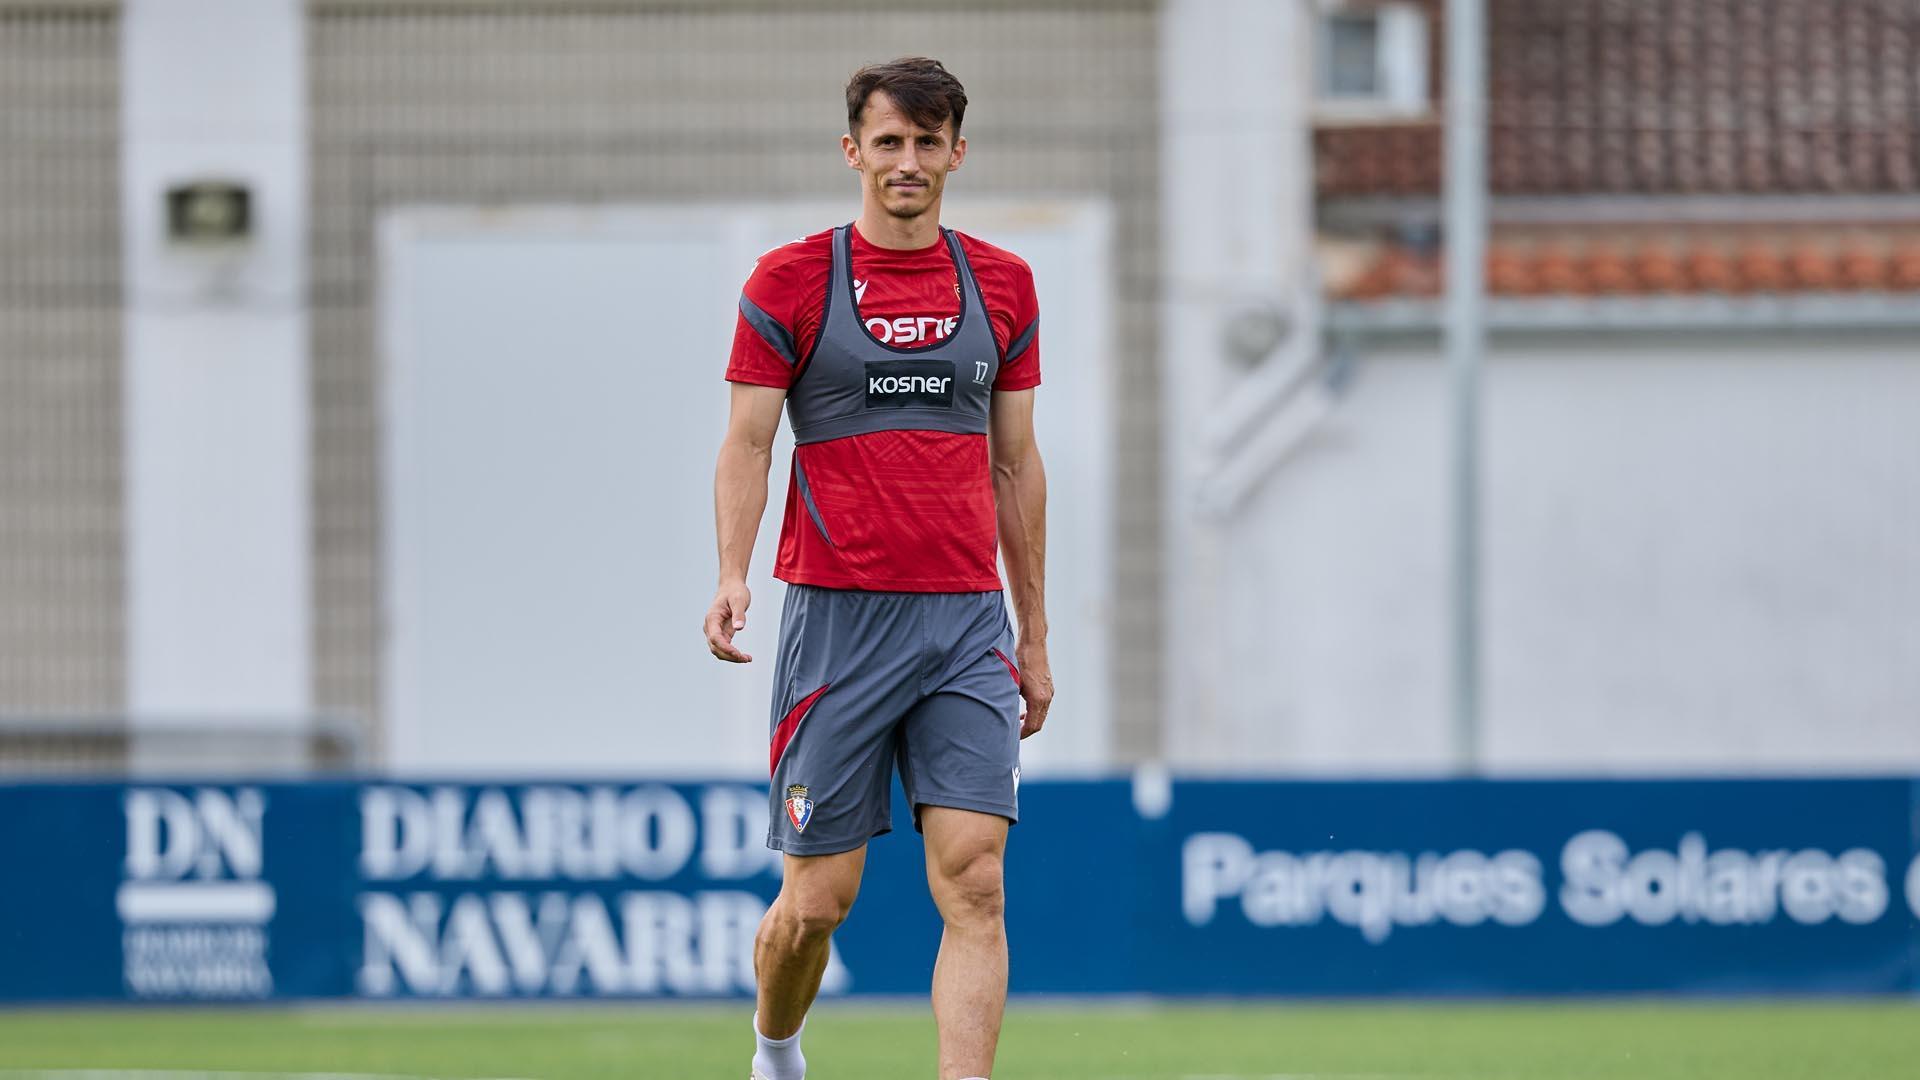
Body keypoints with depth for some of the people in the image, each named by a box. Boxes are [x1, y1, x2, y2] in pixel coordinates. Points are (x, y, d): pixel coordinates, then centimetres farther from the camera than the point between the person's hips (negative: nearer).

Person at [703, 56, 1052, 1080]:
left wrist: (1034, 632, 16)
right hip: (836, 615, -2)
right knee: (819, 897, 1)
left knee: (975, 883, -11)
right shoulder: (789, 281, 2)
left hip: (967, 621, 2)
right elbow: (745, 445, -1)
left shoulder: (1002, 285, 12)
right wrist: (732, 576, -18)